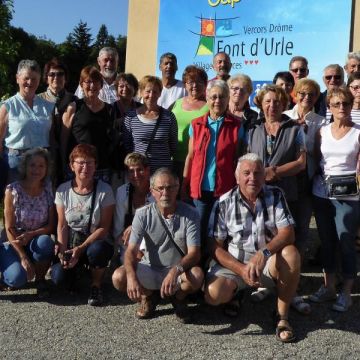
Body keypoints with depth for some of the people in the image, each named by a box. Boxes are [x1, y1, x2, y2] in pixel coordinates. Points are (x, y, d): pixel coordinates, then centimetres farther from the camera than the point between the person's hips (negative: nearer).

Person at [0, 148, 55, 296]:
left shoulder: (49, 190, -6)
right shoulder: (13, 190, -12)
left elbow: (51, 226, -5)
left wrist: (30, 234, -24)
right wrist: (23, 257, -20)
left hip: (37, 241, 2)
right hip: (15, 243, -2)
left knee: (45, 242, -34)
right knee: (18, 279, -28)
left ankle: (40, 279, -6)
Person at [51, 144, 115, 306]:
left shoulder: (104, 190, -11)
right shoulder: (63, 190, -3)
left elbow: (104, 228, -11)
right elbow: (62, 226, 0)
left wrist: (81, 249, -20)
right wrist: (63, 252, -15)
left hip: (96, 242, -2)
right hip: (71, 242, 2)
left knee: (96, 250, -38)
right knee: (58, 276, -24)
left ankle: (96, 286, -6)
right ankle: (75, 269, 15)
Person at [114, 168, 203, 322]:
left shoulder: (190, 214, -13)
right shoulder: (142, 214, -10)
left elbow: (194, 253, -19)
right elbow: (131, 251, -13)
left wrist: (175, 270, -40)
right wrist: (131, 276, -35)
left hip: (179, 271, -1)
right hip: (150, 269, 1)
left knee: (197, 276, -34)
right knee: (120, 277, -25)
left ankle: (178, 298, 4)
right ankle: (148, 295, 9)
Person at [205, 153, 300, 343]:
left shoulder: (275, 195, -5)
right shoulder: (224, 204, -8)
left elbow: (287, 233, -14)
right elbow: (216, 248, -7)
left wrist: (264, 253, -33)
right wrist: (241, 269, -21)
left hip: (268, 263, 1)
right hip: (233, 264, 0)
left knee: (291, 254, -31)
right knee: (213, 294, -28)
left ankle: (282, 316, -13)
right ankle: (232, 294, 14)